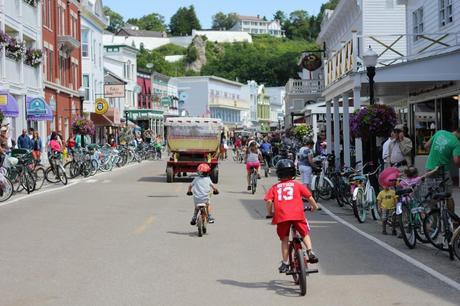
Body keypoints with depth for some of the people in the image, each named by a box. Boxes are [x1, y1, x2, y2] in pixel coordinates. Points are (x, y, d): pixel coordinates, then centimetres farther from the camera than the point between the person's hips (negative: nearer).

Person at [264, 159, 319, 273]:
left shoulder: (275, 187, 15)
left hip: (281, 216, 1)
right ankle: (310, 252, -2)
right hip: (297, 214, 0)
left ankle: (285, 263, 13)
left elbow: (269, 201, 1)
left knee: (284, 240, 13)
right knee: (305, 234, 20)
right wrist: (314, 206, 27)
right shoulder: (297, 185, 15)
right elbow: (309, 196, 10)